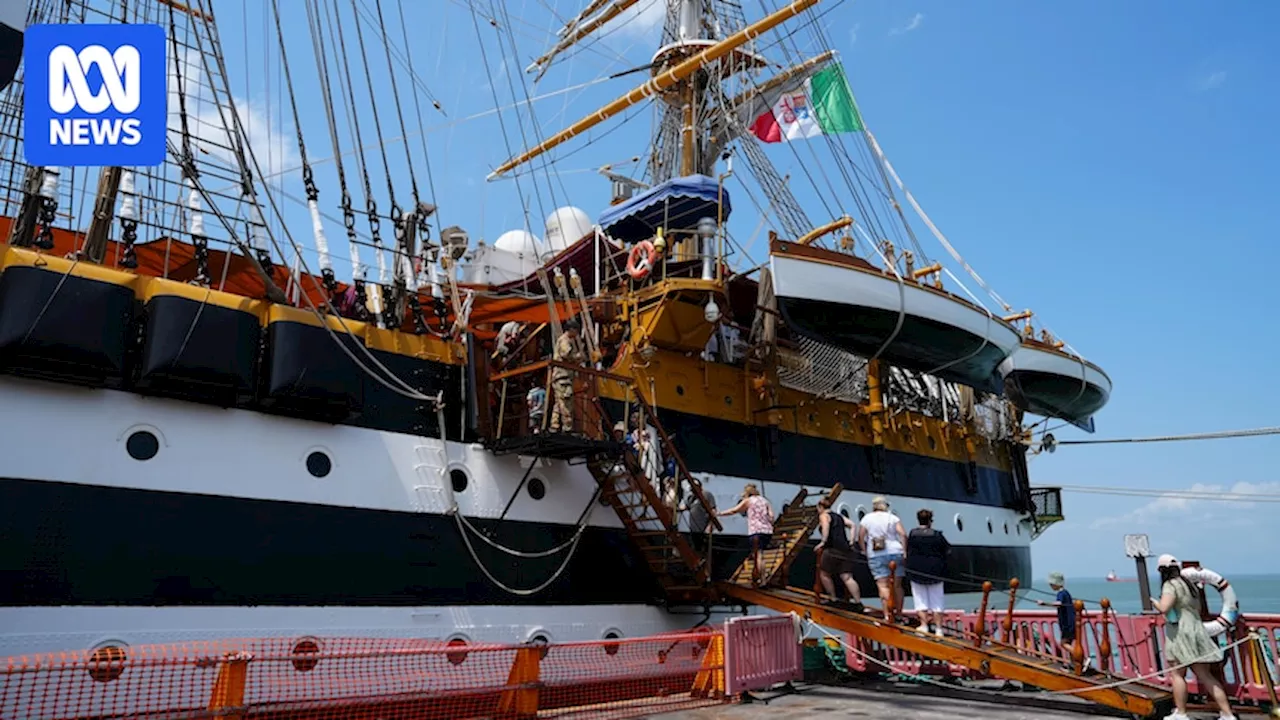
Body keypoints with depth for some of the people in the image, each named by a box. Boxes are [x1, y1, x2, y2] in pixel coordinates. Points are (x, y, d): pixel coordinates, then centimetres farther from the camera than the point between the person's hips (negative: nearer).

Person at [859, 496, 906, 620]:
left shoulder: (867, 518, 9)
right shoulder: (892, 518, 8)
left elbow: (862, 538, 4)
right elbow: (903, 534, -4)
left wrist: (865, 552, 13)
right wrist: (904, 551, -3)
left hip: (876, 555, -1)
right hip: (895, 552, 1)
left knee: (883, 585, -5)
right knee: (897, 585, 11)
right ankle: (898, 613, 17)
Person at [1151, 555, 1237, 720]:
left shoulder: (1170, 585, -12)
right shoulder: (1188, 584, 15)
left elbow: (1164, 608, -26)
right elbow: (1198, 608, 25)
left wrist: (1154, 601, -6)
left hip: (1180, 633, -8)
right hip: (1197, 630, 8)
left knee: (1177, 674, 1)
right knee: (1205, 675, 10)